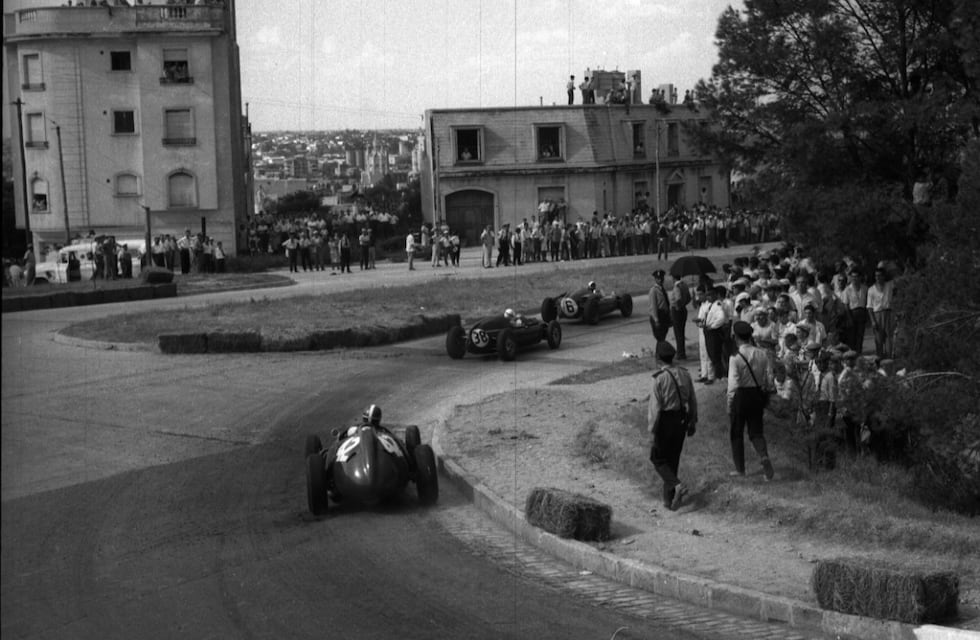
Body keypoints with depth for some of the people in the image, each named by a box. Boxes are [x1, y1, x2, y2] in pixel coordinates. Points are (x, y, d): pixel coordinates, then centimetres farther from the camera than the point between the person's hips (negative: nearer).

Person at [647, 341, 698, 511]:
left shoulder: (660, 378, -17)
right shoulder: (684, 374, 0)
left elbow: (655, 406, -16)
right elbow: (693, 400, 6)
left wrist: (652, 428, -7)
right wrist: (693, 422, 16)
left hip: (666, 421, -6)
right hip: (682, 419, 6)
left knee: (658, 458, 9)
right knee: (673, 459, 16)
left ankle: (676, 486, -13)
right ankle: (669, 499, 20)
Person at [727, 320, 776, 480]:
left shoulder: (736, 358, -16)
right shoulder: (762, 354, -2)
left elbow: (733, 385, -17)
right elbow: (769, 379, 2)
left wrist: (729, 405, -8)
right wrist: (767, 396, 16)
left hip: (741, 395, -4)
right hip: (758, 394, 4)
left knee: (737, 433, 12)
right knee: (756, 431, 14)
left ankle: (740, 468, 19)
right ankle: (764, 456, -12)